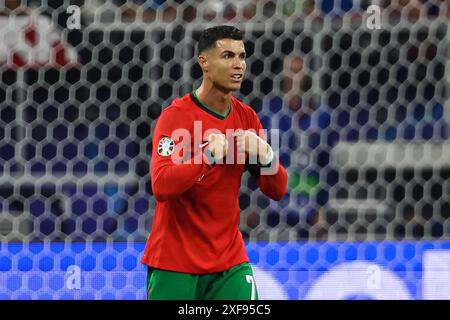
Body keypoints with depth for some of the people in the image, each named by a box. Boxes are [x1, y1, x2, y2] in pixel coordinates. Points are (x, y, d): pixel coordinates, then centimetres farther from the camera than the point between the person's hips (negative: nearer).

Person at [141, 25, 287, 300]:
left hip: (230, 263, 4)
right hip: (174, 263, -4)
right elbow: (161, 187, -24)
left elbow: (277, 190, 4)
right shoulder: (176, 116, -12)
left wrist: (264, 154, -14)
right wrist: (209, 154, -29)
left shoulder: (247, 117, 6)